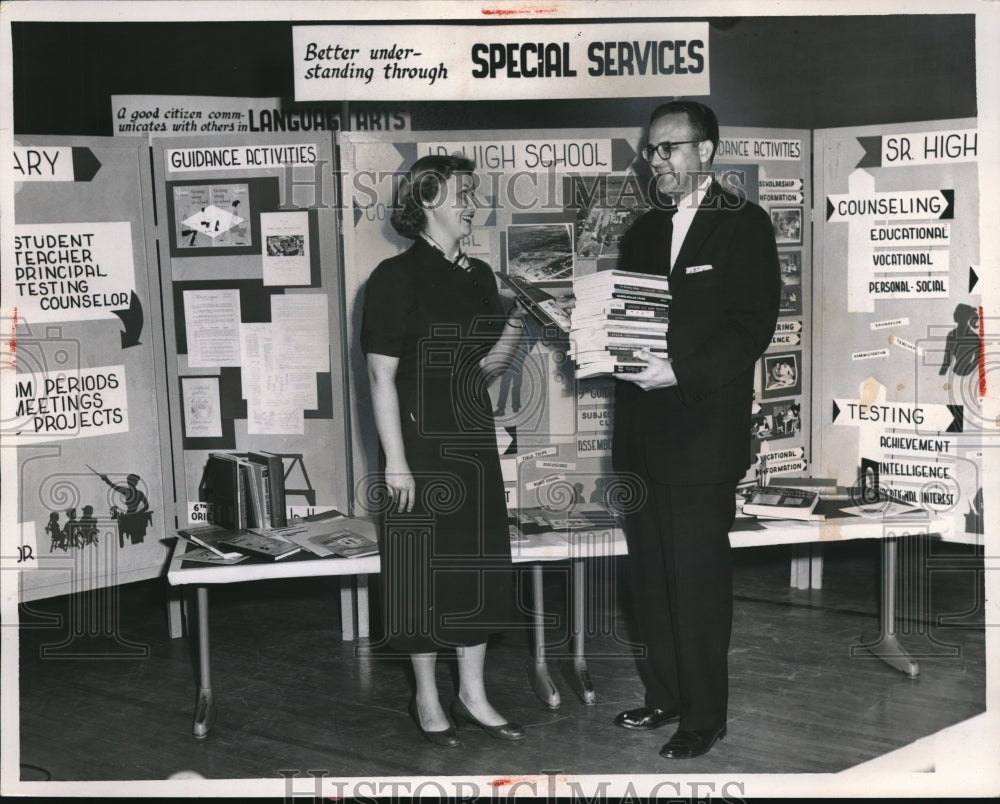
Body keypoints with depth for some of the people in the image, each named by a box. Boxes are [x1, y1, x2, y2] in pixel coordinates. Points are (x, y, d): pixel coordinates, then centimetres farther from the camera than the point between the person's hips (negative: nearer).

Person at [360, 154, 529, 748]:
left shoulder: (479, 276, 10)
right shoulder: (397, 277, -10)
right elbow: (382, 376, -13)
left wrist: (507, 344, -7)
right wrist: (396, 462, -17)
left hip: (474, 441, 7)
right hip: (420, 442, -7)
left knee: (480, 560, 10)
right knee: (425, 569, 2)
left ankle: (473, 694, 22)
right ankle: (428, 699, 17)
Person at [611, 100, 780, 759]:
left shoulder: (745, 226, -4)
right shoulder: (644, 230, 16)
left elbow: (753, 329, -12)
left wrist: (680, 371, -22)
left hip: (703, 434, -7)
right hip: (642, 433, 7)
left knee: (699, 581, -1)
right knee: (651, 576, 14)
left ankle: (704, 716, 11)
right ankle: (664, 696, 28)